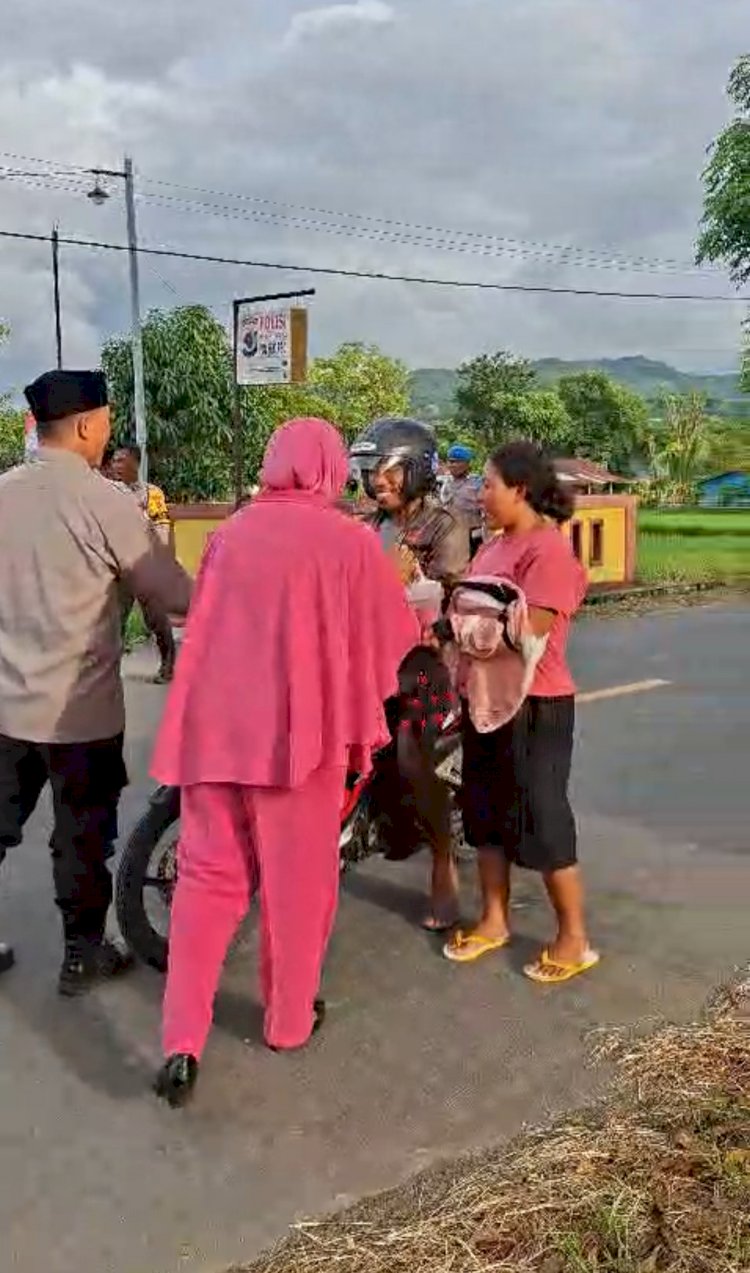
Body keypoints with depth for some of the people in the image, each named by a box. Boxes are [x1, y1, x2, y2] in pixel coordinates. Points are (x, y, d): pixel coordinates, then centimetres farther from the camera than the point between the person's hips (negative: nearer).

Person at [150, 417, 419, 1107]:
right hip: (298, 730, -3)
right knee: (296, 880, 13)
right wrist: (361, 728, 21)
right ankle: (290, 1017, 30)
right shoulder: (351, 540, -3)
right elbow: (388, 640, 4)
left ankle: (182, 1042, 8)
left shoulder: (230, 531, 7)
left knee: (208, 876, 12)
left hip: (212, 725, 4)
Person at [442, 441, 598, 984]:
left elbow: (528, 632, -23)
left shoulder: (549, 551, -16)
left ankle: (575, 938, 16)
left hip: (534, 706, -9)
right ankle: (494, 921, 31)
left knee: (541, 821, 0)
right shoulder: (496, 546, 12)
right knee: (486, 815, 15)